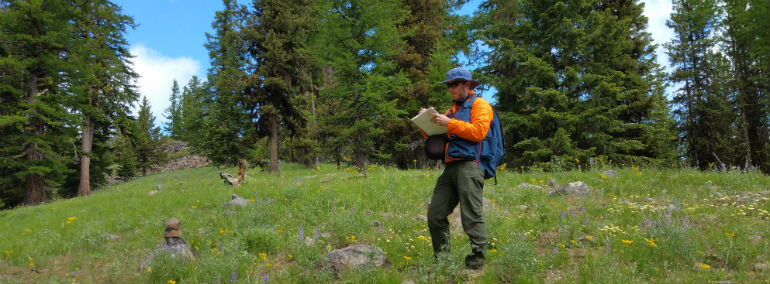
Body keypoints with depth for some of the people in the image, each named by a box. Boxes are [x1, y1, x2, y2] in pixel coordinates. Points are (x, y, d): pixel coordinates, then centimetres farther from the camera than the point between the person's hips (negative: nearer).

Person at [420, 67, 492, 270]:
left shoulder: (479, 104, 7)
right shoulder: (453, 110, 30)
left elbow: (478, 131, -10)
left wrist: (449, 123, -11)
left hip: (469, 167, -8)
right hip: (450, 168, 8)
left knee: (472, 217, -9)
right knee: (435, 215, 4)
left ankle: (476, 264, -3)